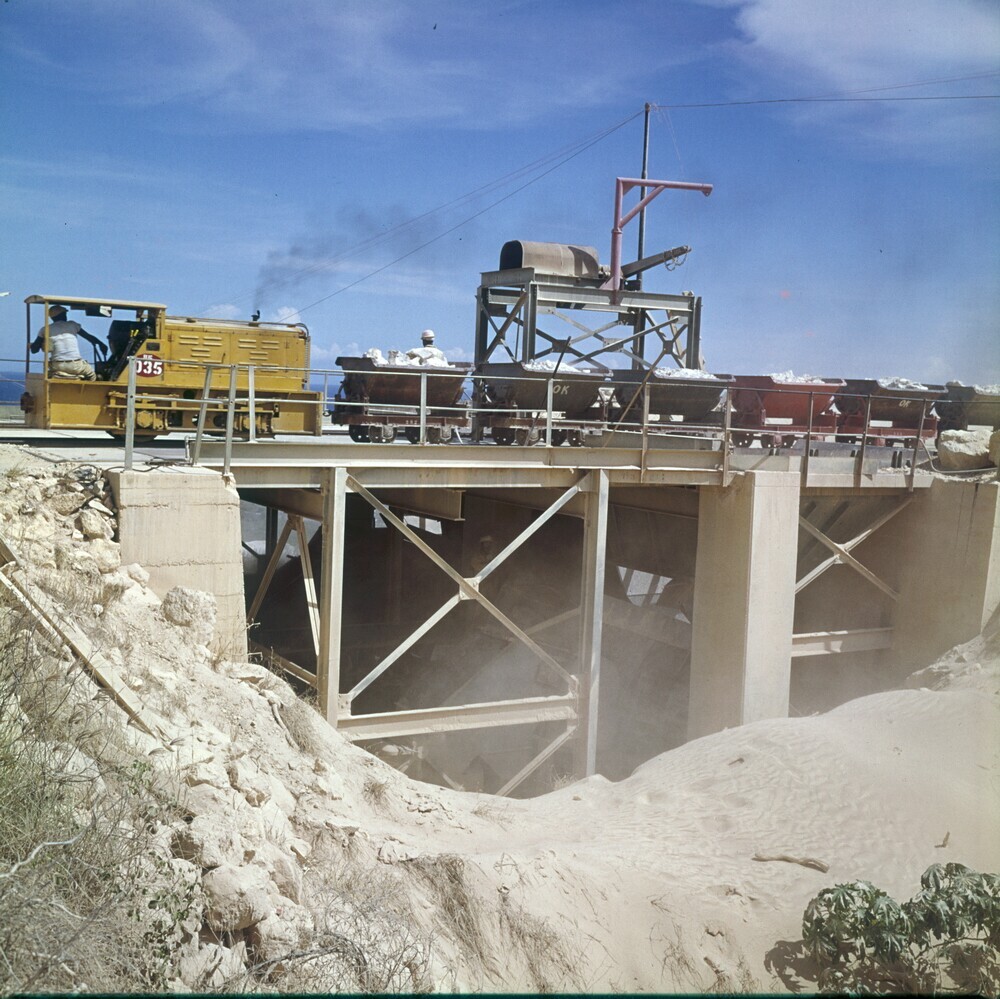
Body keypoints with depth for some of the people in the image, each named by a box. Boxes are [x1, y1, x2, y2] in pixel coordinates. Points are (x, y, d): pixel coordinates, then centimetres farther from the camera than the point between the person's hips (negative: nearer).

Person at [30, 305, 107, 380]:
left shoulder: (45, 330, 8)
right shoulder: (72, 325, 7)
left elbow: (34, 350, 10)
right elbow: (90, 337, 17)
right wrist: (101, 344, 33)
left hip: (57, 366, 1)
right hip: (75, 365, -1)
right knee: (92, 376, 23)